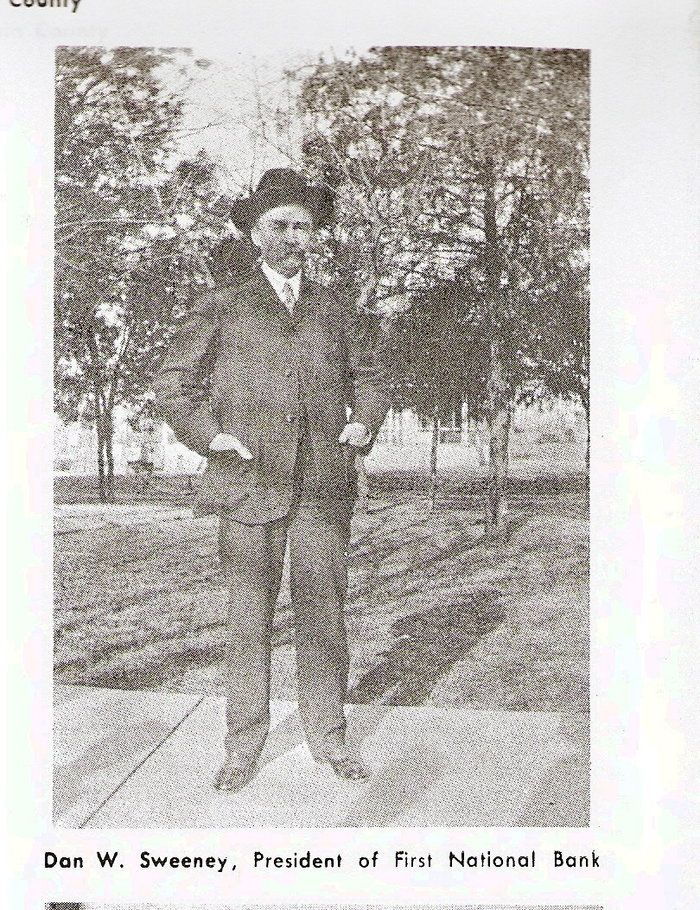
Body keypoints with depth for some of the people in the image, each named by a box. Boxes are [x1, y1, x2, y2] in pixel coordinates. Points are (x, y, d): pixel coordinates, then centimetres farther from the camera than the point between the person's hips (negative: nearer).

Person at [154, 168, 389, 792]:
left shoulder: (331, 309, 17)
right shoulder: (222, 309, 9)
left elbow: (368, 374, 27)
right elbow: (173, 382, 10)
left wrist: (365, 421, 9)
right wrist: (209, 435, -3)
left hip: (324, 483, 2)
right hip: (250, 482, -2)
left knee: (323, 611, 4)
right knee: (248, 614, 2)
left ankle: (329, 734, 17)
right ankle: (245, 742, 14)